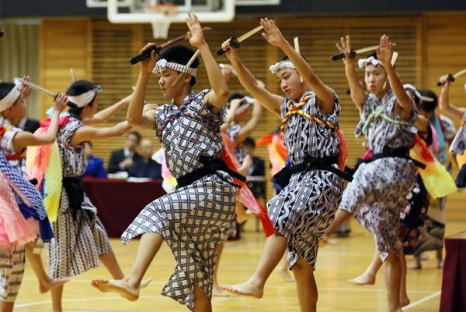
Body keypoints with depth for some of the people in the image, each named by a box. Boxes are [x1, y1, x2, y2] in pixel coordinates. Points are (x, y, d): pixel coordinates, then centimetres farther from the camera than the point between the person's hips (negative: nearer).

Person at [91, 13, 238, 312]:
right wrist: (144, 73, 0)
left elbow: (223, 91, -23)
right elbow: (134, 118, 4)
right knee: (197, 275, 9)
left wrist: (202, 46, -24)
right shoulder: (165, 115, 19)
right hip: (191, 190, 8)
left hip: (214, 187, -8)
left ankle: (133, 281, -43)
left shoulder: (203, 103, -1)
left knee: (157, 212, -29)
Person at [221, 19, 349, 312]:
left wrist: (283, 44, -27)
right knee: (300, 262, 8)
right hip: (298, 180, 9)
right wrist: (234, 57, -2)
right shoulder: (287, 108, 20)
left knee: (281, 219, -32)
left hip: (322, 180, -9)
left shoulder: (324, 101, 1)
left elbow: (311, 77, -19)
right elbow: (254, 88, 12)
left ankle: (257, 282, -44)